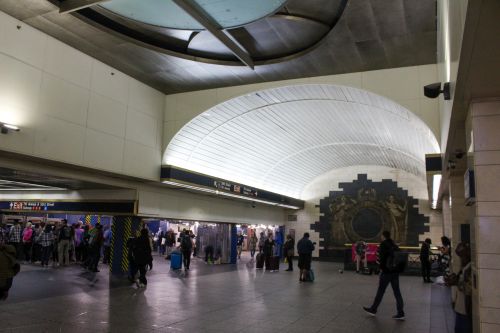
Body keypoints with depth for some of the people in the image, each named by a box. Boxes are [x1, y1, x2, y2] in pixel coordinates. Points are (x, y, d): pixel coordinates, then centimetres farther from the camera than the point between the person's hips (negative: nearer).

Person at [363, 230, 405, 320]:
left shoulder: (383, 244, -10)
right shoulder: (394, 245, 11)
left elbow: (382, 257, -17)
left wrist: (381, 268, -7)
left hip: (386, 271, -7)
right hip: (396, 272, 7)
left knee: (380, 291, 4)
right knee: (397, 292, 7)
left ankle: (373, 309, 17)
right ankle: (400, 313, 7)